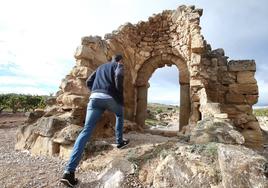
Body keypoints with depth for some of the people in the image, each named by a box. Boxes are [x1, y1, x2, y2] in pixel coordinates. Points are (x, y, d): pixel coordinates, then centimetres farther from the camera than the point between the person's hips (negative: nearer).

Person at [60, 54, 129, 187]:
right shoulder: (119, 65, 16)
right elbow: (119, 76, -9)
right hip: (110, 97, -4)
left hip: (95, 98, 4)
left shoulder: (101, 67, 34)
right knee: (120, 114, 30)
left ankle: (69, 171, -11)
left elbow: (89, 82, 26)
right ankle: (119, 141, 32)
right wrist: (120, 96, 0)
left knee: (86, 132, -5)